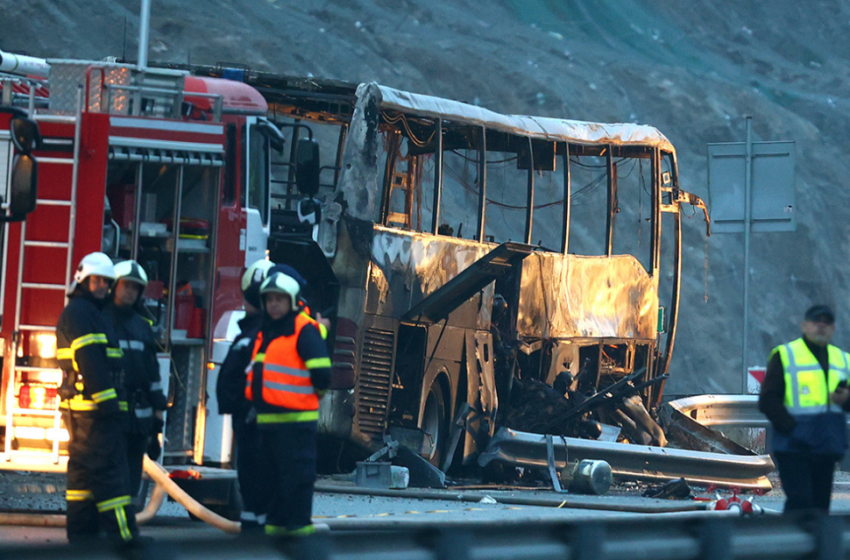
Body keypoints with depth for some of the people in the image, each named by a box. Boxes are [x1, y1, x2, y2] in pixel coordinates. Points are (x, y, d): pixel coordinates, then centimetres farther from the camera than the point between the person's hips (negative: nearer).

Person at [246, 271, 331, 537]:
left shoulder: (304, 330, -9)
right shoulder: (264, 331, 17)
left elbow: (320, 371, -14)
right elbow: (256, 370, 28)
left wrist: (314, 393, 1)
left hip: (295, 418, -9)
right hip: (267, 417, 9)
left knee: (297, 473, -6)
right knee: (274, 473, 13)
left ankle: (299, 522, -4)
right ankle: (276, 520, 19)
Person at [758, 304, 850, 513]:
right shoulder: (784, 355, 1)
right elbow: (768, 400, -5)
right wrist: (789, 427, -16)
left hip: (827, 447, 6)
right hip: (794, 447, -6)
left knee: (821, 504, 7)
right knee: (799, 502, -15)